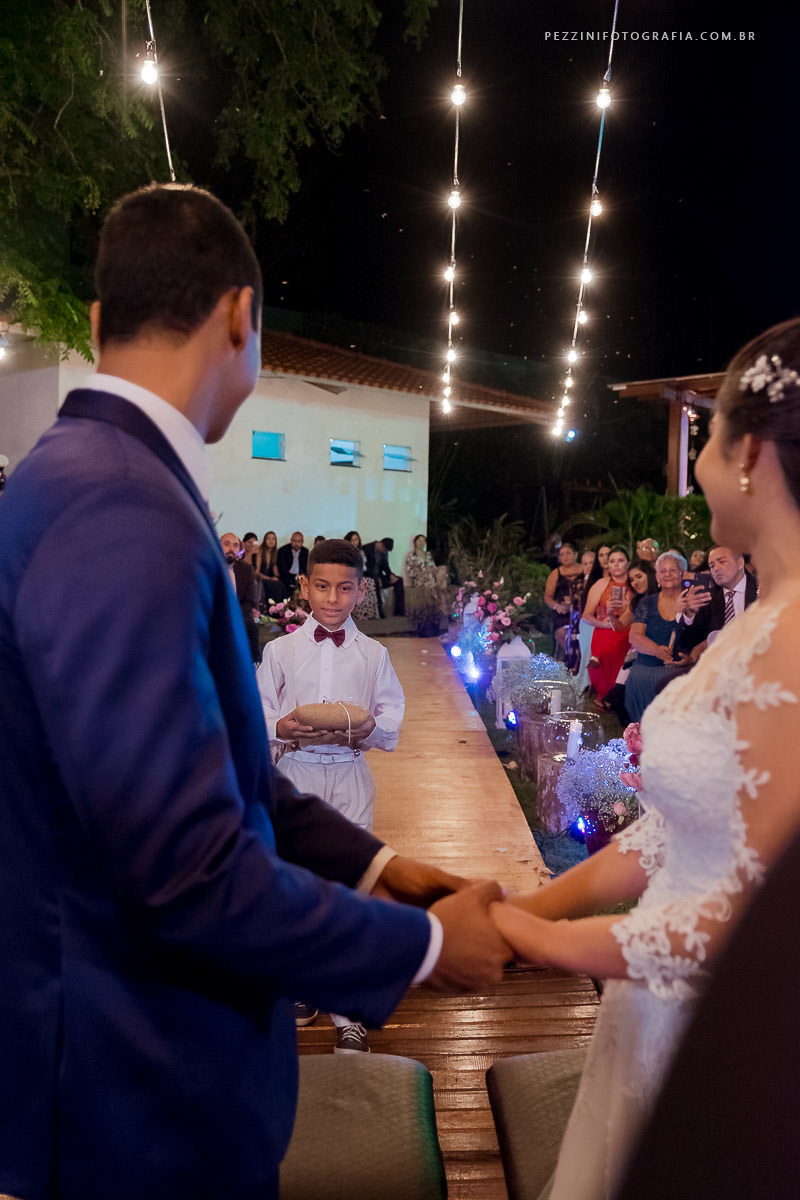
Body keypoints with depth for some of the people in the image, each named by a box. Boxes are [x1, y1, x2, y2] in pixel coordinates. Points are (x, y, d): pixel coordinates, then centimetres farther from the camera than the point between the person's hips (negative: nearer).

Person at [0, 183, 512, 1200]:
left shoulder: (85, 475, 3)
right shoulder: (122, 513, -29)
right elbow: (190, 874, -30)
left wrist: (371, 862, 5)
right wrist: (423, 946, -16)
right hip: (143, 1088, -8)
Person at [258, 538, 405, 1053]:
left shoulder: (373, 654, 2)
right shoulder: (280, 650, 2)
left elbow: (393, 714, 1)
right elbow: (257, 712, 1)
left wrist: (366, 729, -20)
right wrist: (282, 729, -19)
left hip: (350, 774, -1)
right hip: (295, 772, 1)